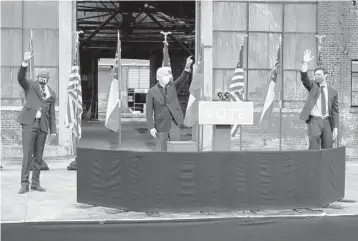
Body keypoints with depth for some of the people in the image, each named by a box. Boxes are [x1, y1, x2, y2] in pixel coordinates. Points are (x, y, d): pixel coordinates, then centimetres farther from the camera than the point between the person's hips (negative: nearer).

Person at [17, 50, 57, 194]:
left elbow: (52, 114, 15)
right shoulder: (30, 86, 6)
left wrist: (53, 131, 7)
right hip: (29, 123, -4)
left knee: (39, 156, 7)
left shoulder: (52, 94, 15)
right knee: (27, 154, -9)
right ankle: (24, 184, -6)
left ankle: (35, 183, 14)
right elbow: (20, 77, -15)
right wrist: (25, 63, -30)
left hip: (43, 126, 4)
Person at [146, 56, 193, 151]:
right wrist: (151, 128, -15)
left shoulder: (173, 86, 5)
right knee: (162, 150, 4)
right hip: (161, 125, -2)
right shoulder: (151, 92, -4)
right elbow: (149, 112, -7)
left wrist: (187, 66, -29)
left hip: (174, 123, 2)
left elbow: (183, 78, -11)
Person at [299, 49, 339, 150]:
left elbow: (335, 112, 8)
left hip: (327, 121, 2)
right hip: (314, 120, -2)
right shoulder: (312, 86, 8)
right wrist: (305, 63, -26)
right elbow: (304, 78, -12)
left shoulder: (333, 92, 10)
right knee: (314, 148, -13)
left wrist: (335, 128, -1)